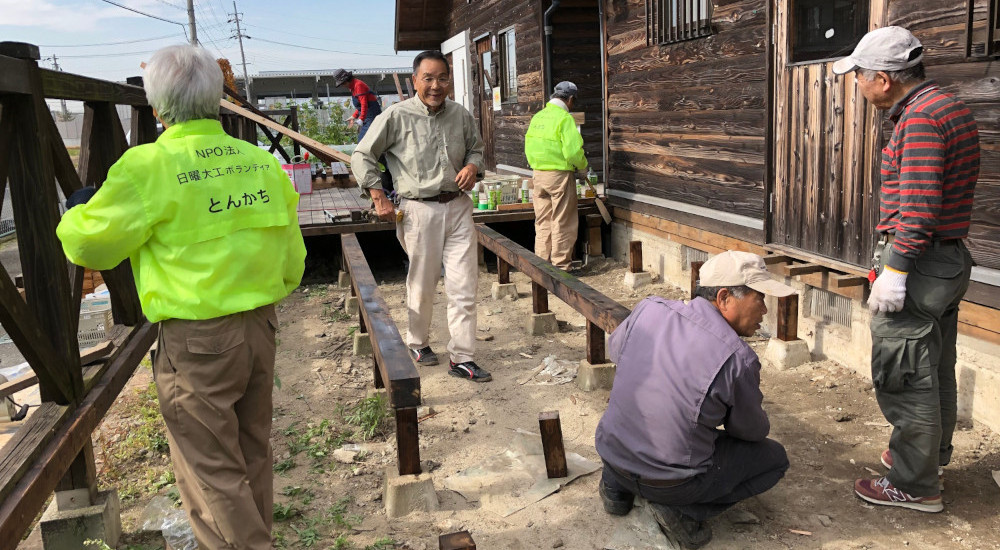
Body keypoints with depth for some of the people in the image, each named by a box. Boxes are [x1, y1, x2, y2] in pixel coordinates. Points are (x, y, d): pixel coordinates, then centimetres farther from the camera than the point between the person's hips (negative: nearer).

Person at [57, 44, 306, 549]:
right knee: (252, 453, 21)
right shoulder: (261, 162, 3)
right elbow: (292, 259, 9)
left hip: (196, 340, -6)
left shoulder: (150, 167, -14)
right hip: (259, 328, 6)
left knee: (211, 470, 7)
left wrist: (77, 211, 16)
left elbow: (89, 244, -5)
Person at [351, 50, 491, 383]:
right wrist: (379, 199, -5)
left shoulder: (461, 115, 5)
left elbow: (476, 148, 22)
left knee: (464, 285, 0)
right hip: (420, 210, -3)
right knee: (422, 284, 9)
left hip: (458, 207, 3)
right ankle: (418, 344, 33)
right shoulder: (396, 116, -6)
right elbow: (362, 157, 1)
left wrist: (472, 167, -2)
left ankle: (462, 358, 8)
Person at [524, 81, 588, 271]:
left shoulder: (537, 117, 9)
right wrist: (583, 165, -2)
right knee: (562, 223, 3)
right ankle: (561, 265, 7)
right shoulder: (565, 118, -13)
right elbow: (573, 151, -19)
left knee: (542, 221, 14)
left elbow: (529, 146, 12)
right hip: (559, 175, -7)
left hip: (538, 175, 7)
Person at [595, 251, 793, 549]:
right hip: (672, 482, -5)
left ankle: (616, 488, 22)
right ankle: (682, 511, 0)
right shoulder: (739, 359, -19)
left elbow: (615, 348, 15)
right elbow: (753, 431, -1)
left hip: (610, 454, 5)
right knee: (775, 458, 15)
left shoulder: (649, 309, -8)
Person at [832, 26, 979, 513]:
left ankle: (913, 485, 10)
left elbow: (919, 204, -25)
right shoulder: (952, 108, 14)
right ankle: (931, 457, 36)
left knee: (903, 378, -1)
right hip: (950, 258, 10)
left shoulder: (920, 119, -19)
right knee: (936, 372, 20)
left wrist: (893, 271, -23)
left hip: (916, 264, -10)